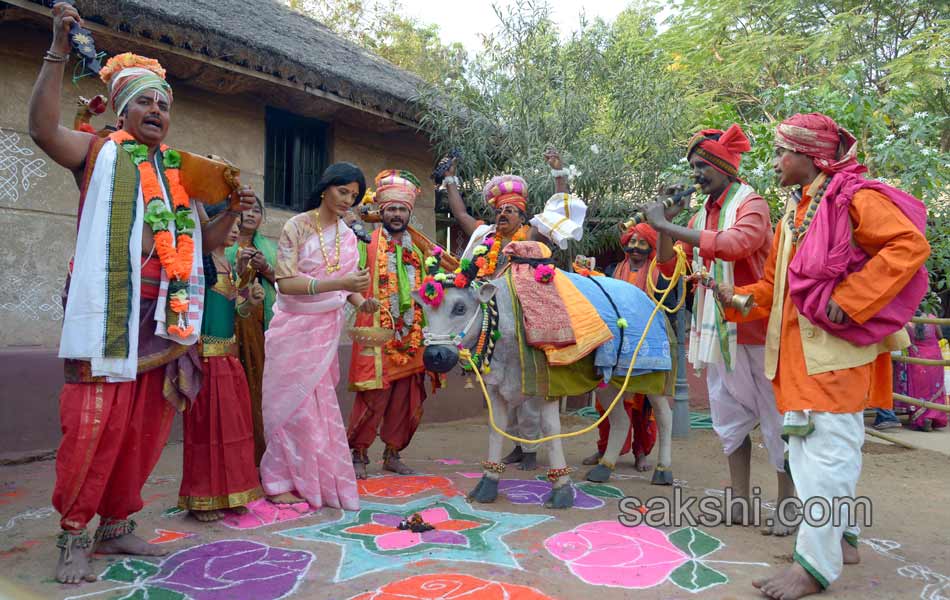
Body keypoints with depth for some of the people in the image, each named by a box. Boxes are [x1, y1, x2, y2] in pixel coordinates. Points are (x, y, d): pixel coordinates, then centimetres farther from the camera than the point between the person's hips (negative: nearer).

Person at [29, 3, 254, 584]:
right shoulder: (101, 152, 7)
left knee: (145, 428, 8)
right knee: (96, 424, -8)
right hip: (109, 315, -5)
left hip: (165, 319, 5)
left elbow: (204, 239, 23)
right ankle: (73, 534, 8)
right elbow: (44, 128, -13)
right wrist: (59, 51, -14)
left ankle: (116, 525, 22)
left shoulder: (181, 172, 21)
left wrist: (231, 214, 4)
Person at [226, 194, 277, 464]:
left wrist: (265, 269, -5)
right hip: (230, 321, -2)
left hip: (261, 324, 2)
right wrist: (236, 263, -11)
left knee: (259, 384, -2)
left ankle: (258, 455, 4)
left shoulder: (270, 247, 19)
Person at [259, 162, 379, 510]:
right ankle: (279, 482, 14)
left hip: (327, 329, 5)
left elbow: (345, 285, 9)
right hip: (295, 327, -5)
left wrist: (360, 302, -13)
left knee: (320, 405, 10)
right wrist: (335, 284, -30)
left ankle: (317, 480, 22)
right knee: (293, 404, 0)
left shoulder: (347, 236, 4)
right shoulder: (297, 227, -11)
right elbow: (285, 282, -19)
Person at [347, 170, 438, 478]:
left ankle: (392, 454, 23)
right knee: (372, 398, -6)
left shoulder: (416, 251, 16)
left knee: (405, 399, 9)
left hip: (410, 337, 6)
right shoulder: (367, 243, 0)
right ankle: (358, 455, 11)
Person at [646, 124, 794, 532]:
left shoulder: (750, 204, -7)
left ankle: (787, 506, 10)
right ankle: (740, 502, 20)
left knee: (775, 415, 1)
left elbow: (735, 243, -29)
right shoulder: (700, 217, 13)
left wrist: (667, 226, -24)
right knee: (729, 415, 11)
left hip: (755, 326, -7)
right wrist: (666, 225, 2)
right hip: (717, 330, 7)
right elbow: (670, 269, 15)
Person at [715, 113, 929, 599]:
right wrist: (736, 297, 0)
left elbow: (910, 244, -18)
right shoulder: (794, 214, 18)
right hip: (802, 349, 9)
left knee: (826, 445, -7)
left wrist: (848, 299, -21)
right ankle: (841, 537, 30)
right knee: (822, 444, 15)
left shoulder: (853, 198, -7)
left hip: (836, 347, -9)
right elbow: (774, 285, 18)